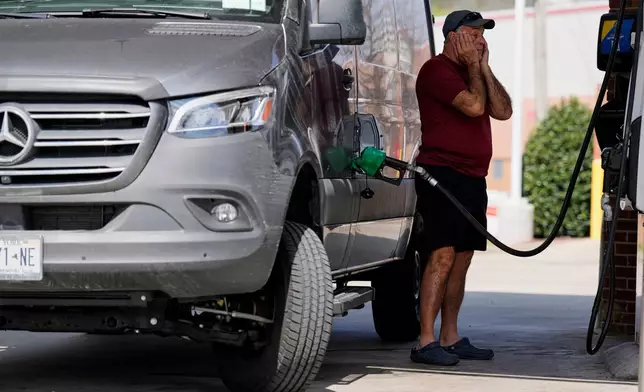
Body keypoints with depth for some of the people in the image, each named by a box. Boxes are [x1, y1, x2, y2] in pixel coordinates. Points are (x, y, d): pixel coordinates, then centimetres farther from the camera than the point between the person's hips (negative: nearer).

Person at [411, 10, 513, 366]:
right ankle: (426, 343, -18)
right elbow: (474, 105, -20)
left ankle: (450, 339, 13)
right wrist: (472, 65, -5)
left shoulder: (475, 73, 21)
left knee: (462, 258, 9)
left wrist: (484, 67, 4)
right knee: (442, 255, -15)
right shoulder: (437, 70, -8)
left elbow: (503, 110, 9)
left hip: (471, 177, 9)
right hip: (442, 173, -9)